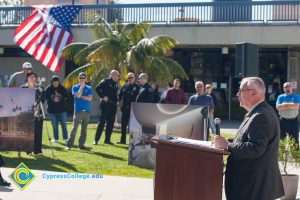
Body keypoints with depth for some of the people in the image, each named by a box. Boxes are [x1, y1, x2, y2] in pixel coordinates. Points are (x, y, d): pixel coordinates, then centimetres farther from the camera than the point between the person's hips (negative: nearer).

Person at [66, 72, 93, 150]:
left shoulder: (89, 88, 10)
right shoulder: (75, 87, 6)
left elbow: (90, 98, -3)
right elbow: (77, 95, -12)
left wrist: (81, 96, -6)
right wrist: (82, 86, -7)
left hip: (86, 111, 3)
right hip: (77, 110, -3)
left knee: (84, 129, 5)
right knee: (74, 128, -7)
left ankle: (81, 145, 12)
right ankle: (69, 145, -5)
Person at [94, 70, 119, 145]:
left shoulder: (115, 84, 16)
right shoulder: (105, 81, -5)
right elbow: (97, 89, -13)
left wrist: (116, 101, 8)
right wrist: (103, 96, -17)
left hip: (113, 105, 7)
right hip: (105, 104, -7)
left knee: (111, 123, 7)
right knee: (102, 122, -7)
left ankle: (107, 139, 15)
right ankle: (96, 139, -3)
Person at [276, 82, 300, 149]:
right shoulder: (280, 97, 7)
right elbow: (278, 107, -9)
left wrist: (285, 104, -10)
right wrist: (291, 105, -11)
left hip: (293, 121, -1)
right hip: (283, 120, 1)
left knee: (295, 138, 1)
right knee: (282, 137, 5)